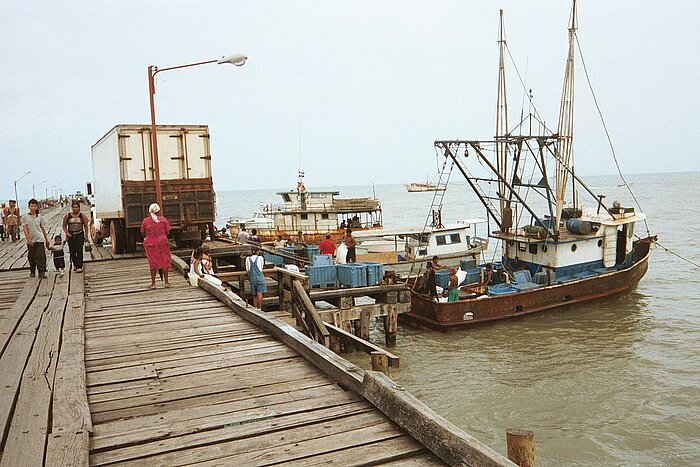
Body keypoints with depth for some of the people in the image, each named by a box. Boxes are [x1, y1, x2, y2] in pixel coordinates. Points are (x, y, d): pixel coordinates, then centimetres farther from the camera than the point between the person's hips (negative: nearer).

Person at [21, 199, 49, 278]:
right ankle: (32, 271, 25)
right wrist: (28, 239, -17)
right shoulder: (25, 217, -1)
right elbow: (25, 229, -7)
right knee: (31, 257, 10)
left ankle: (41, 272, -8)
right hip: (30, 241, 0)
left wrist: (46, 239, 15)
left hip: (40, 239, 0)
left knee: (40, 256, -8)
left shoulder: (39, 216, 6)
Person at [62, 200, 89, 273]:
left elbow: (86, 226, 7)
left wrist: (86, 236, 3)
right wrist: (67, 233, -6)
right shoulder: (67, 216, 4)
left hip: (80, 235, -2)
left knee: (79, 251, -12)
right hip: (71, 235, 2)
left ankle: (79, 267, -16)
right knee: (72, 252, 6)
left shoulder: (82, 216, 3)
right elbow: (64, 226, 11)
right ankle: (75, 265, 25)